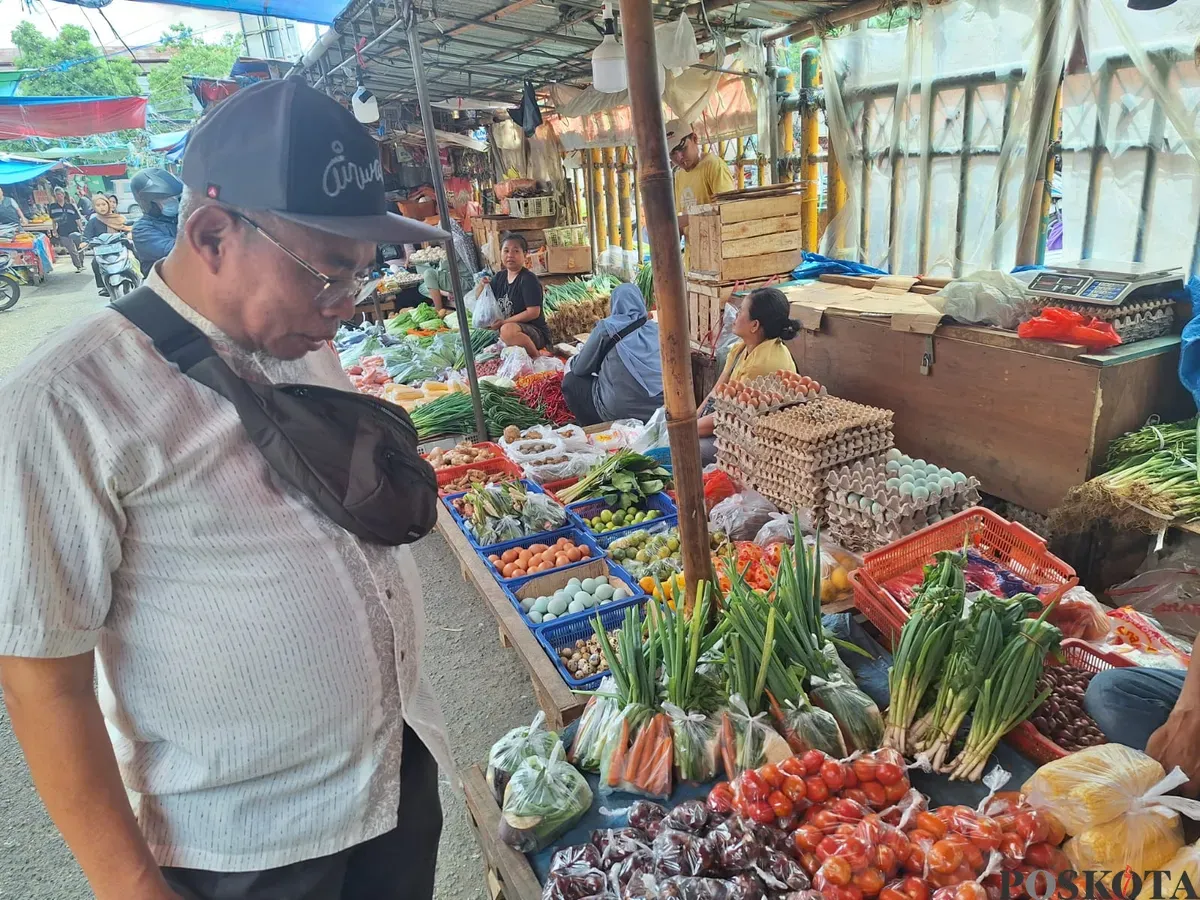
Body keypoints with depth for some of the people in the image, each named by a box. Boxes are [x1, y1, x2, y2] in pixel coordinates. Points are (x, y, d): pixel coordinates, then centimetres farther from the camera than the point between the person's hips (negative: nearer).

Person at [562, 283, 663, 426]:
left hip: (619, 411, -5)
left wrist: (573, 361, 29)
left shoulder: (606, 328, -1)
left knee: (570, 381, 16)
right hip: (660, 406, 5)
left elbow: (579, 369, 5)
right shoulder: (656, 328, 9)